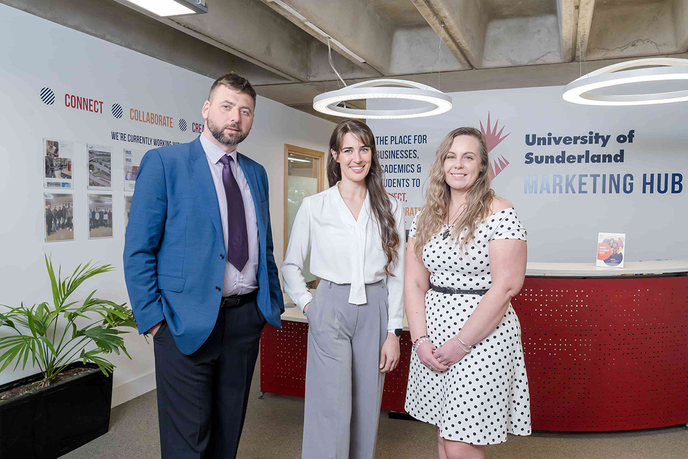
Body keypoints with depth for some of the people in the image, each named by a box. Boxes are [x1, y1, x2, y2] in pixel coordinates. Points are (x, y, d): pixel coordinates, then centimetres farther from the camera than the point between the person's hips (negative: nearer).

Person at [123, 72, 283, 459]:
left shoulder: (256, 173, 11)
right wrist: (153, 319, -12)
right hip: (187, 323, -5)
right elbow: (138, 250, -8)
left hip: (247, 319, 5)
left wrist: (274, 304, 9)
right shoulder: (164, 162, -5)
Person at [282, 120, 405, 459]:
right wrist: (307, 305, -4)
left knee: (366, 409, 12)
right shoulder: (314, 206, -1)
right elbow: (290, 266, 7)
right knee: (332, 411, -1)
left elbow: (397, 274, 3)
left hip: (374, 311, 2)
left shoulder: (390, 208, 3)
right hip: (330, 311, -2)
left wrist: (394, 332, 0)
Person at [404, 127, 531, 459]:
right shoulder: (426, 217, 8)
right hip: (432, 335, 6)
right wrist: (420, 339, -6)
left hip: (482, 337, -5)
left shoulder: (500, 213, -9)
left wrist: (461, 343, -15)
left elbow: (506, 286, -15)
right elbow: (414, 282, 6)